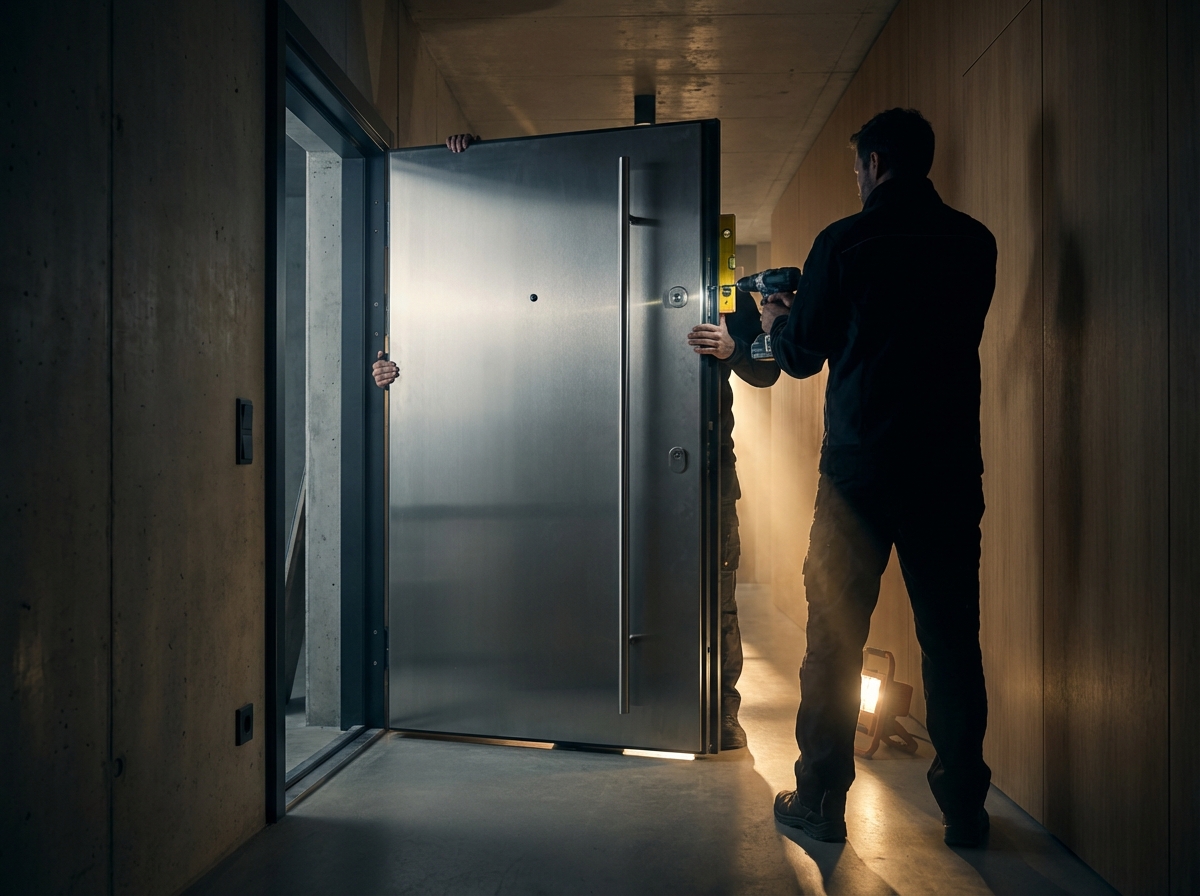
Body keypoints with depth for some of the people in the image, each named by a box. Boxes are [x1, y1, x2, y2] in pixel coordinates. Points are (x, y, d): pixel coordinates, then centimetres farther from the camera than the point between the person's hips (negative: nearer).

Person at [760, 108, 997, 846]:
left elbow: (801, 356, 0)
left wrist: (778, 319, 22)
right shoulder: (975, 243, 7)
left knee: (835, 635, 6)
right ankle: (964, 807, 19)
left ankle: (821, 800, 15)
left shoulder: (845, 241, -5)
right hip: (950, 469, 4)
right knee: (952, 637, 11)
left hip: (860, 469, -3)